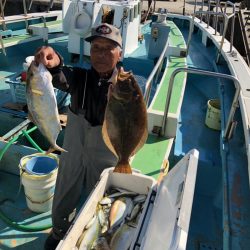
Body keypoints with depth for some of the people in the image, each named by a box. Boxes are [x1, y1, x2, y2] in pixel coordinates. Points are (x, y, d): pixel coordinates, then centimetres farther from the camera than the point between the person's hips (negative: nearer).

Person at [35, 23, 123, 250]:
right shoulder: (79, 77, -11)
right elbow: (60, 77, -33)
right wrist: (53, 63, -55)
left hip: (106, 161, -1)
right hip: (73, 155, 2)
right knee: (62, 204, 24)